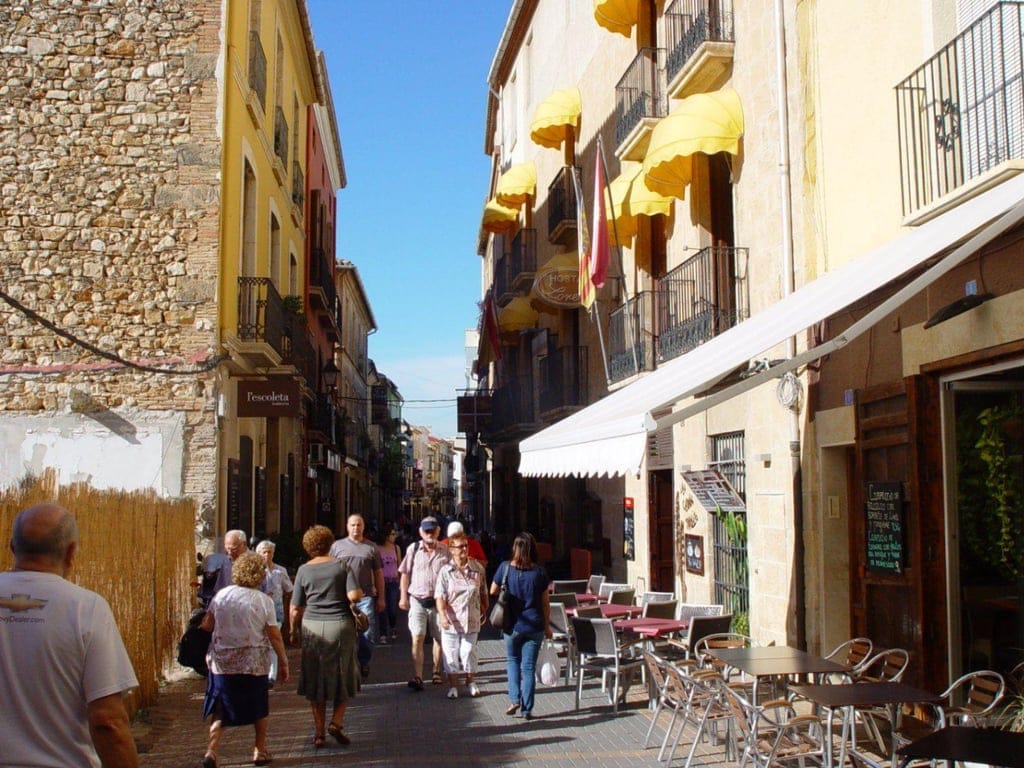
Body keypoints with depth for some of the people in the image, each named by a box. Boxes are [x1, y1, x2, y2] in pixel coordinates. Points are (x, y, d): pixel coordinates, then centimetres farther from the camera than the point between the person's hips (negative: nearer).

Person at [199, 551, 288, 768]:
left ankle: (212, 750, -7)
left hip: (222, 662, 2)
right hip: (254, 664, -2)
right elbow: (275, 636, -8)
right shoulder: (263, 601, -9)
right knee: (259, 708, 17)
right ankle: (260, 750, 25)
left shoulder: (221, 595, -2)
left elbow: (207, 625, 4)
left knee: (221, 709, 10)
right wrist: (283, 661, 2)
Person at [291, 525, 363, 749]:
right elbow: (354, 596, -13)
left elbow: (295, 608, 3)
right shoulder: (342, 566, 0)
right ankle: (336, 722, -2)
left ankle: (319, 733, 11)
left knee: (315, 680, 9)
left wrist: (294, 630, 18)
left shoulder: (304, 570, 3)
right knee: (344, 677, 13)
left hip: (312, 627, 1)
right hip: (340, 625, -1)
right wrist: (361, 594, 9)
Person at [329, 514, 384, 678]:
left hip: (366, 597, 0)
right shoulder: (337, 546, 9)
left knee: (368, 634, -2)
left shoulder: (372, 548, 9)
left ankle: (364, 662, 18)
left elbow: (378, 573, 10)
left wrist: (381, 598, 6)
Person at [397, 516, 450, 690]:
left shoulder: (445, 551, 1)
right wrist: (403, 596, 1)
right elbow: (405, 574, 7)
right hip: (417, 600, -1)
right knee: (417, 638, -10)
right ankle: (417, 677, -14)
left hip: (439, 601, 1)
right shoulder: (413, 549, 2)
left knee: (439, 638, 12)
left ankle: (437, 672, 29)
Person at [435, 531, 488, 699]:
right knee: (451, 653, 6)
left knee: (469, 651, 7)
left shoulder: (477, 568, -1)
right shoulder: (445, 571, -8)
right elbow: (440, 596, -13)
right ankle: (453, 685, 20)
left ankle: (470, 682, 29)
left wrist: (485, 609, 17)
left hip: (471, 619, 1)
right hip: (450, 620, -1)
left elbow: (483, 592, 11)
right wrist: (442, 615, -26)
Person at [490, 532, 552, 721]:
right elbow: (545, 602, 0)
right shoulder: (539, 572, -6)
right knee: (529, 666, 7)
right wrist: (547, 625, 11)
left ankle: (514, 699, 7)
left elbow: (493, 591, 5)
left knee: (512, 660, 21)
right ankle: (527, 709, 10)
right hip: (534, 626, 0)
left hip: (513, 625, 0)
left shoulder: (505, 568, -8)